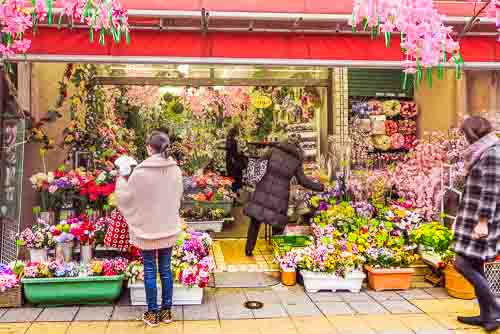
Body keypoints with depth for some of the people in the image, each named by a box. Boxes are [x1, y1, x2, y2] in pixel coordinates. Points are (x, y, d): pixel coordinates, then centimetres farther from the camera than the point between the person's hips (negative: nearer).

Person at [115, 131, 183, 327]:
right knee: (166, 269, 14)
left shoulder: (141, 171, -18)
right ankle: (166, 311, 24)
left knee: (150, 271, 9)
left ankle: (152, 314, 20)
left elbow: (126, 197, -4)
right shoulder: (175, 169, -5)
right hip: (169, 228, 4)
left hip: (147, 229, -3)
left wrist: (121, 179, 14)